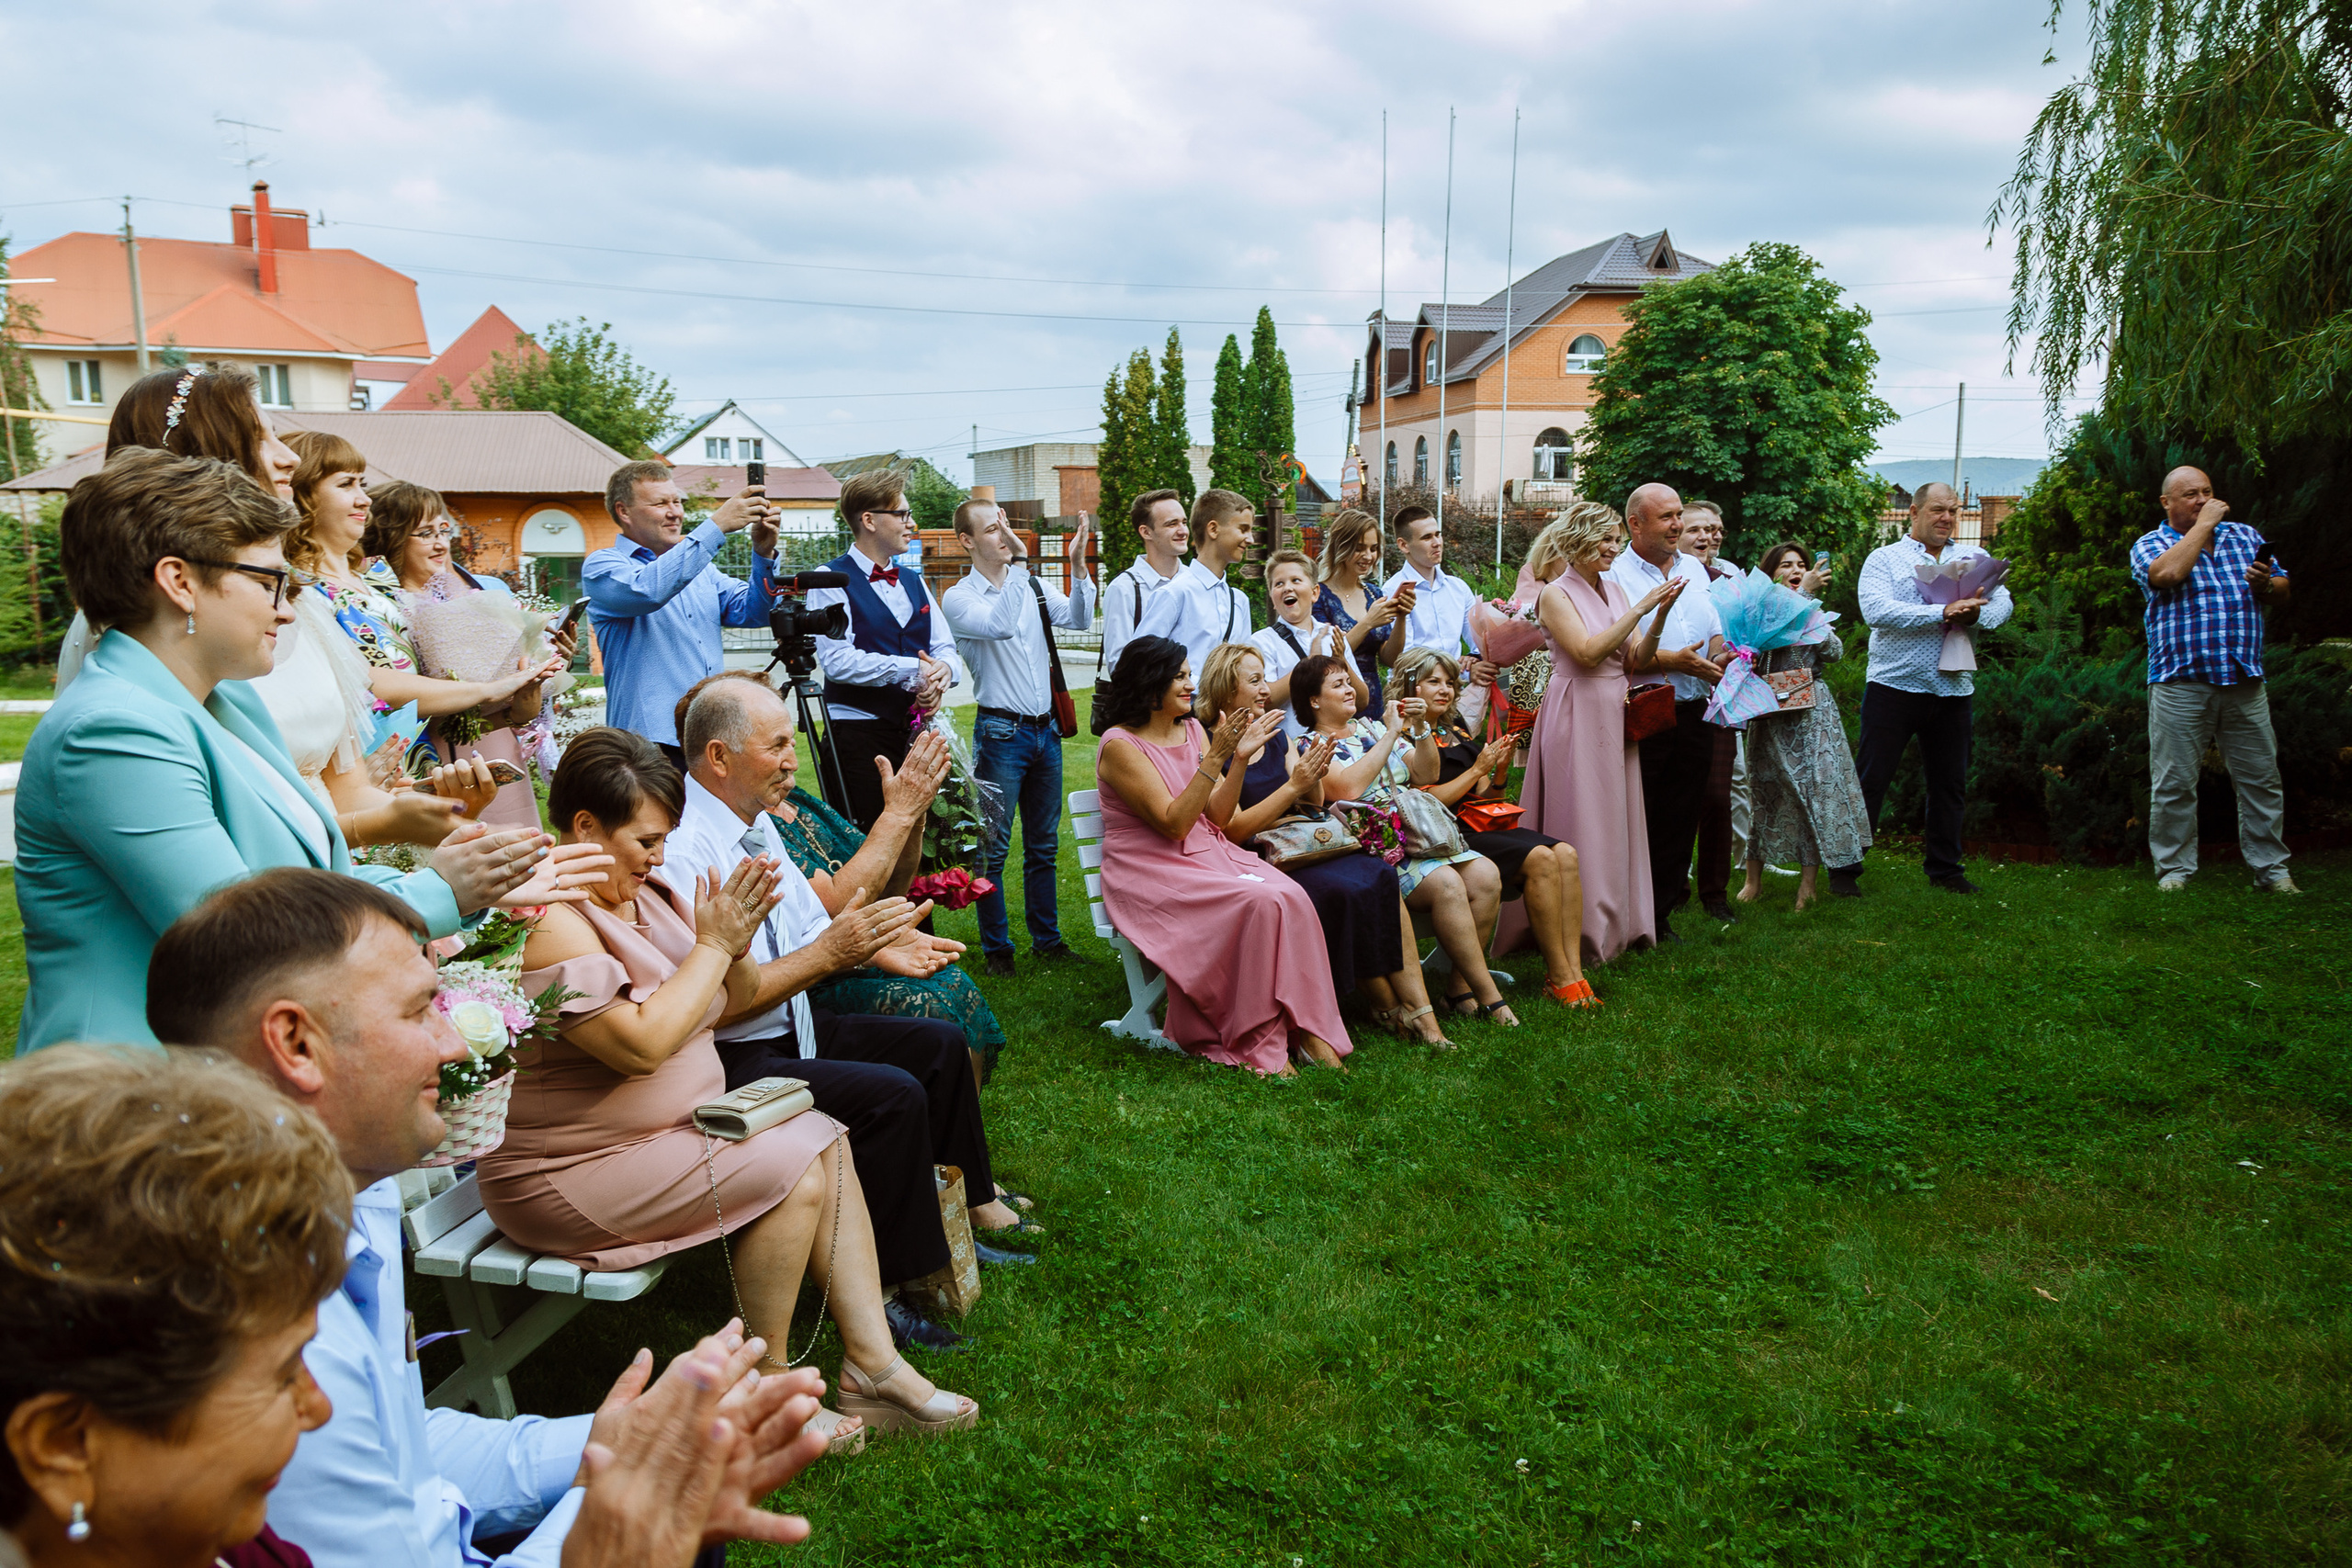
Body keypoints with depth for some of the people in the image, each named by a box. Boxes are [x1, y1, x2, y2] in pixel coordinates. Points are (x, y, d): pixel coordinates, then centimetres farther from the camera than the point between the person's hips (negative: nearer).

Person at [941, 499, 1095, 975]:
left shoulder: (1033, 586, 9)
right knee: (994, 848, 1)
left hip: (1046, 729, 6)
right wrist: (1019, 564, -27)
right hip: (1001, 733, -5)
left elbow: (1079, 619, -4)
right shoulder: (959, 599, -7)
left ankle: (1047, 939, 25)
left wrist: (1080, 567, -17)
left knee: (1044, 845, 14)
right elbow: (1000, 626, -26)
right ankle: (996, 948, 12)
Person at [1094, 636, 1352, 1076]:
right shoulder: (1120, 745, -10)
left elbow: (1218, 812, 7)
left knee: (1291, 896, -22)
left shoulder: (1192, 729, 12)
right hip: (1150, 870, -7)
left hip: (1208, 853, 7)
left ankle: (1305, 1028, -18)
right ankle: (1259, 1044, -20)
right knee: (1259, 902, -29)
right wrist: (1216, 756, -21)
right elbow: (1174, 824, -18)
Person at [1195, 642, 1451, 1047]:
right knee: (1341, 890, -30)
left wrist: (1314, 779, -3)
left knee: (1381, 876, -19)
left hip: (1302, 850, 7)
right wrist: (1294, 786, -18)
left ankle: (1419, 1010, -22)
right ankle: (1389, 1008, -12)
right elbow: (1233, 830, -15)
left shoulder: (1278, 737, 16)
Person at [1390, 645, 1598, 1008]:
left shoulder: (1458, 732, 20)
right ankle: (1559, 978, -20)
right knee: (1540, 859, -26)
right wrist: (1477, 770, -10)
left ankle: (1573, 973, -22)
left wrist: (1500, 770, 0)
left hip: (1482, 826, 8)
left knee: (1566, 854, -17)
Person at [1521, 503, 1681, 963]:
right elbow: (1587, 653, -20)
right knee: (1582, 824, -4)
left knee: (1619, 819, 10)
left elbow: (1635, 661, 8)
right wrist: (1639, 609, -16)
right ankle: (1582, 937, 4)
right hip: (1577, 714, -7)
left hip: (1616, 715, 7)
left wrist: (1661, 614, -6)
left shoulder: (1615, 589, 12)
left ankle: (1620, 925, 20)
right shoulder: (1556, 594, -7)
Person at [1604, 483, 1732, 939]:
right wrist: (1674, 661, -19)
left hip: (1692, 714, 6)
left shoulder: (1694, 569, 17)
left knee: (1679, 820, 9)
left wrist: (1719, 654, -3)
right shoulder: (1615, 574, -5)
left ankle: (1661, 914, 19)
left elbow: (1716, 631, 20)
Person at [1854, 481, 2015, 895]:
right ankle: (1843, 868, 4)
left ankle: (1944, 869, 22)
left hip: (1953, 689, 4)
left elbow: (2003, 602, 4)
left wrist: (1974, 615, -19)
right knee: (1870, 780, -2)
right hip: (1894, 685, -4)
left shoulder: (1974, 558, 14)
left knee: (1950, 782, 11)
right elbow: (1876, 610, -15)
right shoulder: (1885, 559, 1)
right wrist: (1942, 614, -23)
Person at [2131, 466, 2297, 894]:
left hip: (2245, 682, 4)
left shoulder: (2245, 536, 17)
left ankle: (2272, 870, 14)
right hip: (2180, 684, -4)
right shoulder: (2149, 545, 3)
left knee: (2261, 779, 5)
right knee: (2174, 784, 0)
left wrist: (2266, 584, -5)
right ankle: (2174, 870, 10)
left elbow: (2283, 591, 19)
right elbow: (2168, 573, -20)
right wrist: (2204, 523, -10)